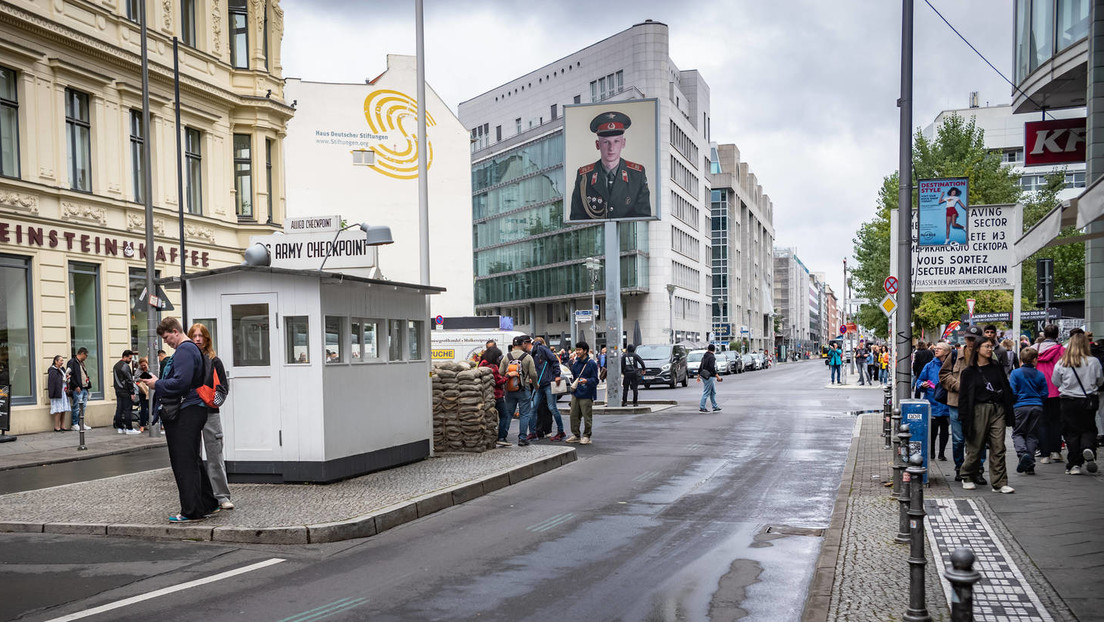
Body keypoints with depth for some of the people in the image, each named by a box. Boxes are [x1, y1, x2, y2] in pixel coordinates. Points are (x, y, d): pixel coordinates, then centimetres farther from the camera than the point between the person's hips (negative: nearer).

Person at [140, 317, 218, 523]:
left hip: (186, 414, -11)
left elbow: (181, 382, -23)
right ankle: (208, 505, 24)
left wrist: (157, 384, -10)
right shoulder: (190, 349, 20)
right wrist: (158, 383, 15)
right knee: (192, 461, 17)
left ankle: (192, 511, -3)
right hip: (191, 411, 11)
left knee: (185, 463, -7)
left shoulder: (184, 350, -13)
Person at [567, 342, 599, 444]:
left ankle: (586, 436, 11)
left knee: (587, 417, 0)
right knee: (574, 415, 7)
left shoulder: (592, 363, -7)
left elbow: (595, 380, -9)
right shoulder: (576, 363, 13)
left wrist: (586, 381, -26)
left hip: (586, 395, -6)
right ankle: (576, 435, 19)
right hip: (576, 393, 6)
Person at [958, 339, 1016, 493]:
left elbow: (1007, 390, 15)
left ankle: (1000, 483, -1)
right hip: (979, 411, -3)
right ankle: (967, 478, 22)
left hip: (998, 410, 3)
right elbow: (963, 396, 0)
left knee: (998, 448, -2)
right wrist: (964, 418, -7)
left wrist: (1009, 413, 8)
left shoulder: (997, 368, 13)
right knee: (975, 447, 3)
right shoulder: (969, 372, 2)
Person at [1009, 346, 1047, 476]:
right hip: (1037, 406, 2)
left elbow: (1012, 392, -6)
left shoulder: (1015, 373, -4)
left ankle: (1023, 453, -21)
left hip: (1020, 406, -2)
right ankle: (1030, 466, 6)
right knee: (1032, 435, 8)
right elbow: (1044, 394, 6)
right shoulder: (1040, 374, 3)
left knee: (1017, 433, 8)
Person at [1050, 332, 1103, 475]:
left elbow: (1055, 381, 5)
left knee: (1071, 432, 6)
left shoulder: (1061, 363, -7)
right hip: (1089, 401, 0)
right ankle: (1088, 448, -16)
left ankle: (1074, 465, 4)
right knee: (1089, 429, 13)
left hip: (1068, 402, 0)